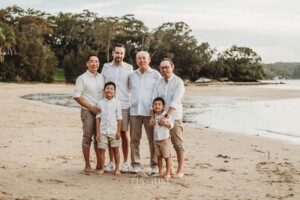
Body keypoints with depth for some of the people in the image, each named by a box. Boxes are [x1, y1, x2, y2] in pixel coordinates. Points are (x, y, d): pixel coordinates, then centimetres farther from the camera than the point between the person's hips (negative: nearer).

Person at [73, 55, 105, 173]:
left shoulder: (102, 78, 11)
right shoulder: (82, 78, -5)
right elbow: (76, 96, -9)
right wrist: (91, 107, -13)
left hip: (100, 111, 5)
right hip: (88, 111, -5)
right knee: (87, 138, -1)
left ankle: (99, 164, 20)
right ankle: (87, 166, 5)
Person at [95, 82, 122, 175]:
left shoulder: (117, 103, 0)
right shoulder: (100, 103, 3)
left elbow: (119, 118, 1)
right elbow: (98, 118, 4)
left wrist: (118, 131, -4)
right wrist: (97, 132, 0)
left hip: (114, 131, -1)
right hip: (102, 131, 1)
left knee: (115, 149, 6)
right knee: (102, 149, 2)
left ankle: (117, 168, 16)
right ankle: (102, 168, 13)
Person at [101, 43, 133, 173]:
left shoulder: (129, 68, 4)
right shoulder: (106, 67, 8)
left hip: (124, 106, -1)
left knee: (124, 134, 3)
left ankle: (125, 162, 10)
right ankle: (111, 162, 14)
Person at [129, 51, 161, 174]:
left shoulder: (156, 75, 3)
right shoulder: (132, 75, 13)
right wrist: (133, 103, 14)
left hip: (150, 112, -3)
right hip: (134, 111, 3)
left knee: (153, 139, -1)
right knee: (134, 139, 3)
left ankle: (154, 165, 7)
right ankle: (135, 164, 10)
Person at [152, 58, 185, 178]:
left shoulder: (178, 82, -8)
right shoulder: (158, 83, 7)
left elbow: (175, 102, -18)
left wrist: (166, 116, -26)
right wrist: (153, 116, -11)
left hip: (174, 117, -5)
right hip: (161, 118, 5)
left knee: (178, 144, -2)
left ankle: (180, 170, 6)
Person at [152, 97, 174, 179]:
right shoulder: (154, 117, 8)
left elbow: (171, 125, -12)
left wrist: (165, 123, -26)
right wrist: (152, 123, 5)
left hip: (164, 139, -5)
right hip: (156, 139, 5)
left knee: (167, 156, 0)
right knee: (159, 156, 11)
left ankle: (168, 172, 7)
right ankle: (160, 172, 19)